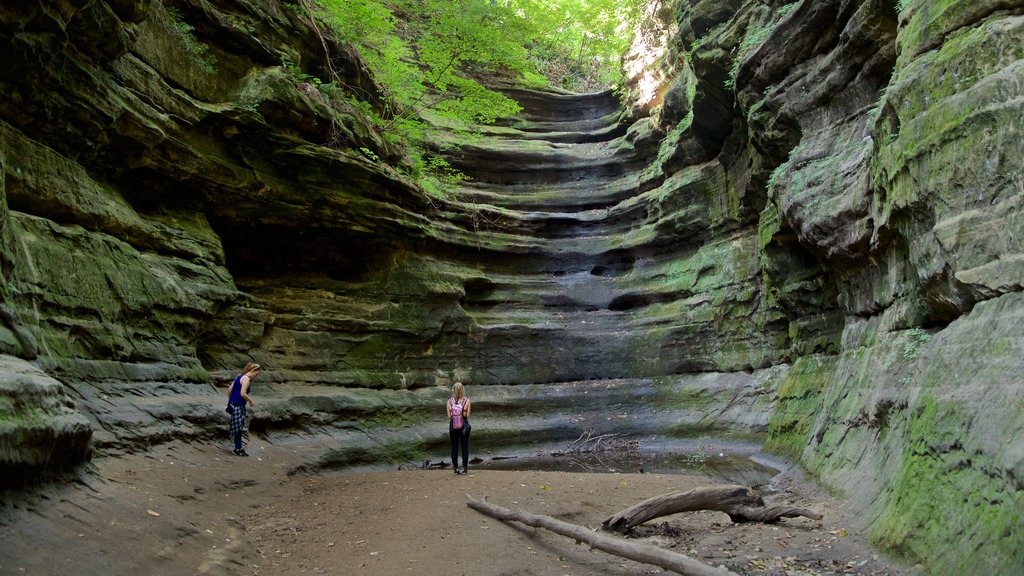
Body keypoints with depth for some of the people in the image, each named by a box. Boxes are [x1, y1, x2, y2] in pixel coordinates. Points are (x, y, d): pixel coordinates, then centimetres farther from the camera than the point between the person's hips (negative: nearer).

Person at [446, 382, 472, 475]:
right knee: (464, 447, 8)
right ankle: (464, 468, 11)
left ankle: (456, 468, 11)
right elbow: (467, 415, -9)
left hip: (453, 426, 1)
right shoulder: (467, 401, -9)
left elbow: (449, 416, -6)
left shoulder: (449, 401, -6)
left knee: (454, 447, 8)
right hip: (464, 425, -1)